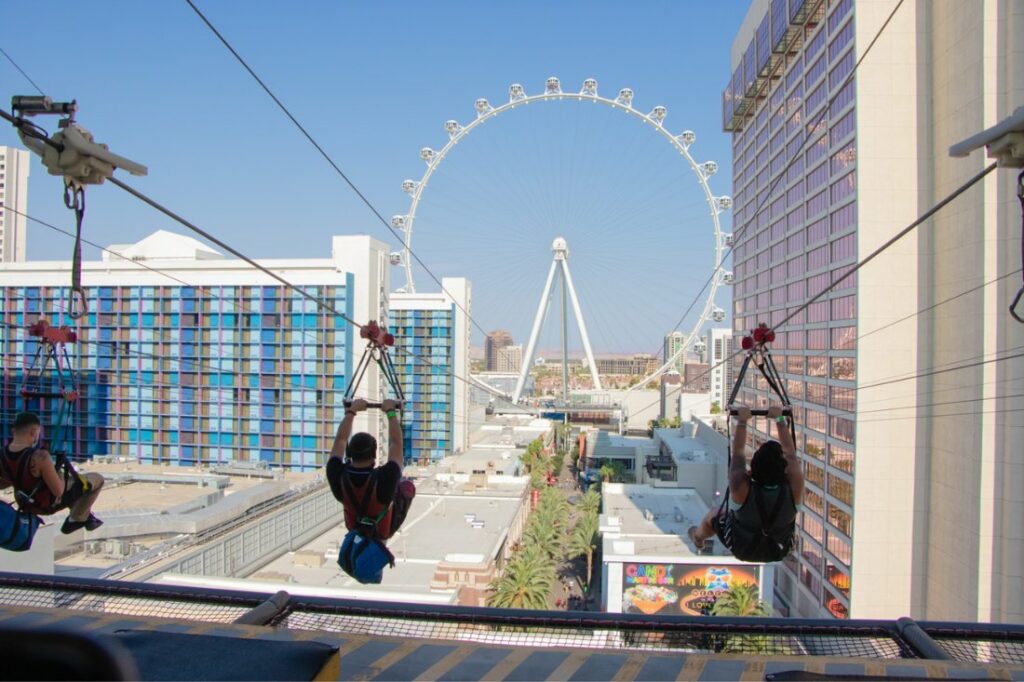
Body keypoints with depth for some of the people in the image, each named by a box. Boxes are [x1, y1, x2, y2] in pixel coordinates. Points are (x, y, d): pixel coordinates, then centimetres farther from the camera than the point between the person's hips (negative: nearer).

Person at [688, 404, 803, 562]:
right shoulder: (793, 488, -33)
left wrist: (742, 421, -6)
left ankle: (698, 539, 60)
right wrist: (780, 420, -5)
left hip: (741, 549, -1)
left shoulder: (741, 488, -36)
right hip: (779, 551, 2)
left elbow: (738, 452, -17)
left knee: (714, 515, 29)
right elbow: (790, 451, -15)